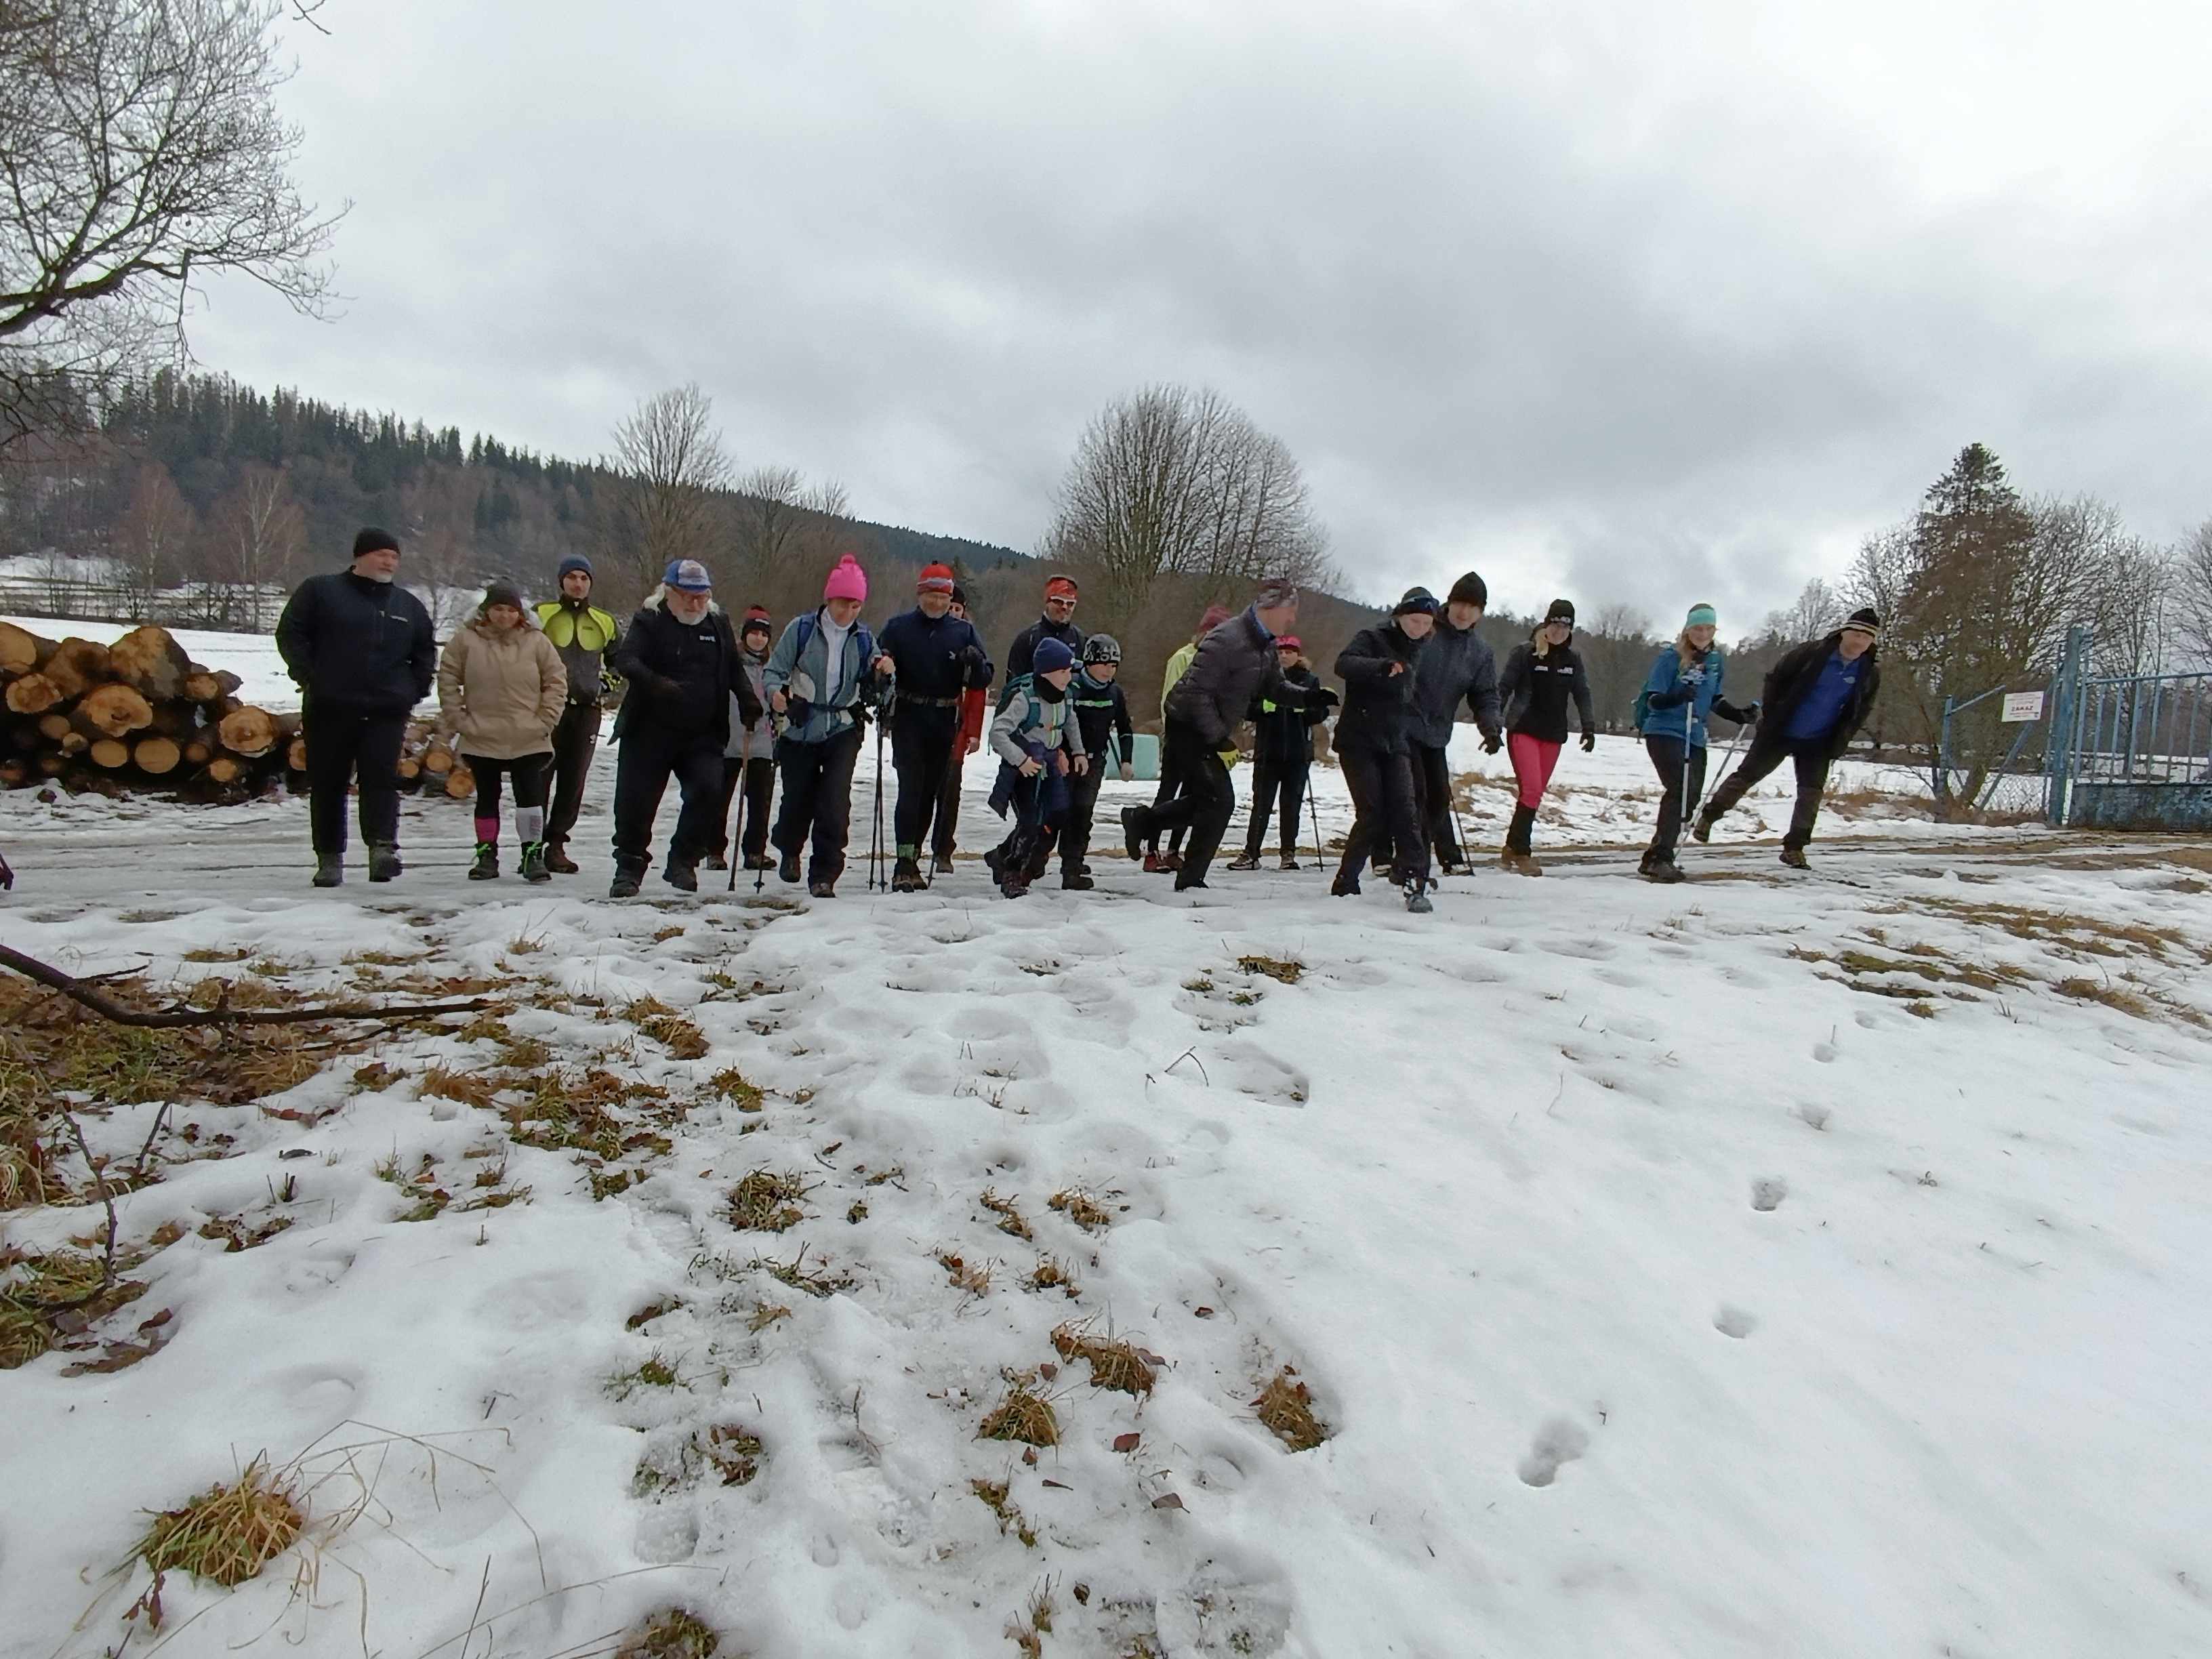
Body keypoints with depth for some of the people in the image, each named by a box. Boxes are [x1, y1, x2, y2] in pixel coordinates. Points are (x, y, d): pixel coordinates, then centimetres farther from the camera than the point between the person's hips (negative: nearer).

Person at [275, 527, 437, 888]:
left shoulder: (408, 605, 14)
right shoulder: (320, 591, 4)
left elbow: (425, 651, 24)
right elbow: (290, 633, 3)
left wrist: (415, 688, 11)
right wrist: (308, 677, -5)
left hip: (387, 711, 1)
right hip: (329, 708, -1)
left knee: (382, 778, -11)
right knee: (327, 783, 5)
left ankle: (383, 848, -17)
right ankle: (329, 858, 13)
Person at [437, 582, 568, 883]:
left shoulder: (536, 641, 0)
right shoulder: (466, 641, 0)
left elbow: (557, 681, 2)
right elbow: (448, 682, 5)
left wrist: (544, 721, -4)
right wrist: (459, 720, -2)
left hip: (529, 741, -1)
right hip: (482, 738, 1)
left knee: (531, 798, -3)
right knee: (487, 798, 11)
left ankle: (533, 854, 7)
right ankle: (487, 853, 22)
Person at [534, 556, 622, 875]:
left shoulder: (604, 622, 12)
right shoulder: (542, 614, 4)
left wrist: (608, 683, 14)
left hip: (588, 709, 3)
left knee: (574, 782, 3)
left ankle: (556, 844, 10)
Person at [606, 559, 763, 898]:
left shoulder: (718, 623, 10)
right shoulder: (649, 620, -2)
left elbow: (734, 669, 20)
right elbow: (625, 659, -17)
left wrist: (748, 700, 2)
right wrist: (655, 683, -36)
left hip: (703, 734, 3)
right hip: (649, 731, -2)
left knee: (708, 790, -14)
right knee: (636, 800, 0)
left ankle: (683, 861, 1)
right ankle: (629, 869, 17)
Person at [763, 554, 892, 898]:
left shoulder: (864, 639, 5)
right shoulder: (801, 628, -3)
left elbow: (872, 696, 8)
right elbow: (774, 670, -2)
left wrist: (882, 676, -13)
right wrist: (776, 692, -23)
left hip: (843, 731, 1)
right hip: (801, 729, -1)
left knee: (835, 801, -13)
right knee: (797, 799, 6)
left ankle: (824, 875, -3)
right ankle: (789, 850, 39)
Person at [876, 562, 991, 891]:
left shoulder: (963, 632, 7)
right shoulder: (898, 627, 4)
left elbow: (981, 681, 4)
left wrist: (975, 663, -17)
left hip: (945, 722, 3)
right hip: (908, 718, -3)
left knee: (932, 789, 9)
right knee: (911, 787, -12)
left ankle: (912, 857, 21)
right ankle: (904, 862, -12)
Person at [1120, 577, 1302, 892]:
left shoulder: (1266, 645, 6)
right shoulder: (1227, 640, -25)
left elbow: (1275, 688, 12)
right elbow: (1197, 692, -27)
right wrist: (1217, 735, -25)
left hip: (1207, 730, 10)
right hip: (1189, 727, -10)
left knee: (1203, 800, 17)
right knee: (1220, 800, -11)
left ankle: (1140, 821, 31)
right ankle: (1190, 880, -2)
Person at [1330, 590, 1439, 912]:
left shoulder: (1418, 650, 15)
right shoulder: (1372, 639, -5)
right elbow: (1344, 664, -26)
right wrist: (1383, 666, -41)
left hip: (1395, 744, 5)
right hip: (1359, 741, -5)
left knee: (1404, 809, -11)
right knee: (1372, 814, -10)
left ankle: (1414, 881, -12)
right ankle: (1345, 883, 4)